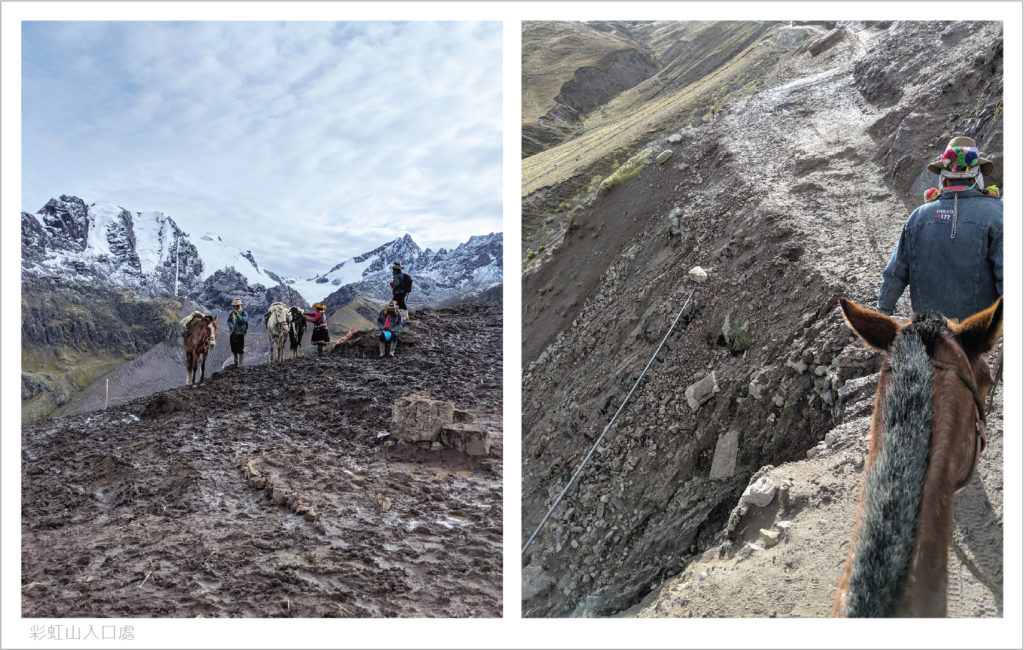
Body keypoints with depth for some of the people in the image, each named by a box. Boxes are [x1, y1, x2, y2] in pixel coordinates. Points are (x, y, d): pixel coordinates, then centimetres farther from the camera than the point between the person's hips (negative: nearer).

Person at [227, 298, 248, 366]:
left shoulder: (243, 313, -8)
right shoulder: (232, 313, 9)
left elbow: (243, 321, -22)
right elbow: (228, 321, 12)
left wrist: (237, 314, -29)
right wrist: (231, 325, -9)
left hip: (240, 333, -6)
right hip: (233, 333, 6)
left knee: (240, 349, -3)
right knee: (234, 349, 15)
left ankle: (240, 363, 4)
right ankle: (236, 362, 30)